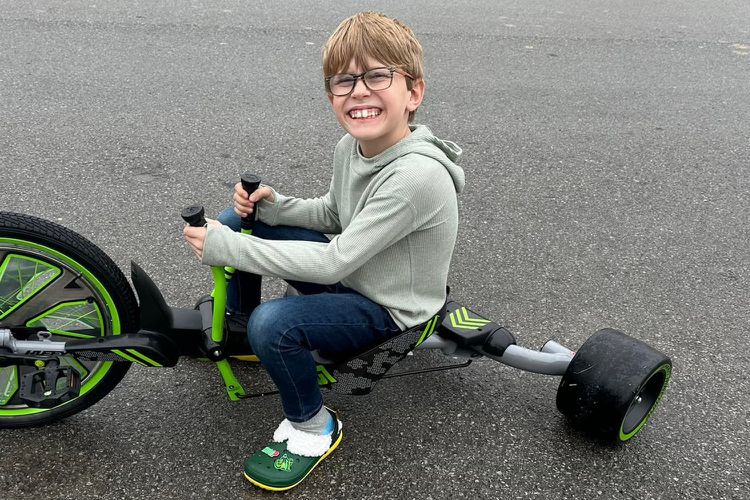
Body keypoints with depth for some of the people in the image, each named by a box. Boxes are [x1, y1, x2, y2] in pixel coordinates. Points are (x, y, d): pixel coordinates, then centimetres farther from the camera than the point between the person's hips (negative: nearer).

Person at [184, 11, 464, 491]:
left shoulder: (417, 175, -33)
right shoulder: (351, 146, -7)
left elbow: (333, 262, -32)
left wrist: (226, 248, -27)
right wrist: (275, 204, -9)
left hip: (387, 308, -8)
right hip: (349, 268, 8)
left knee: (272, 324, -32)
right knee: (237, 219, 5)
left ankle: (313, 429, -3)